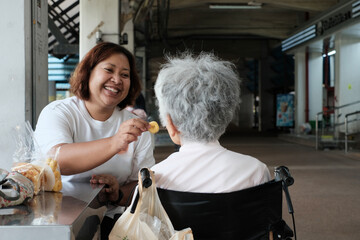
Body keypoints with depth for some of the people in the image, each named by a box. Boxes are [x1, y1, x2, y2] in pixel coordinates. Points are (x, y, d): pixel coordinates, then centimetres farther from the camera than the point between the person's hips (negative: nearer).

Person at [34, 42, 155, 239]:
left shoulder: (135, 127, 7)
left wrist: (119, 194, -18)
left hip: (109, 220, 3)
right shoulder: (57, 112, -4)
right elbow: (58, 160, -25)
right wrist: (113, 144, -39)